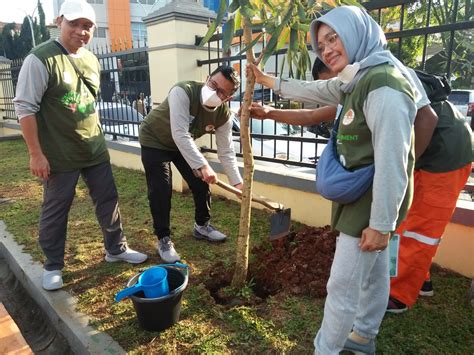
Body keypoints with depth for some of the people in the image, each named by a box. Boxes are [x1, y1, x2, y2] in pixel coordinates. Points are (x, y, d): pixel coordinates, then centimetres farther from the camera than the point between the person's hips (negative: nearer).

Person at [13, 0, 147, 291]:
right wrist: (36, 154, -15)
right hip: (59, 155, -6)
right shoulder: (41, 59, -12)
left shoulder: (92, 60, 8)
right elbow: (25, 107, -13)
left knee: (109, 200, 13)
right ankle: (53, 266, 26)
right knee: (55, 211, 8)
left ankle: (116, 249, 31)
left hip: (95, 150, 6)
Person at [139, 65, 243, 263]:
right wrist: (202, 165, -50)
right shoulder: (183, 92, -35)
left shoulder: (224, 115, -18)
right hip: (154, 141, -5)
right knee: (160, 192, -11)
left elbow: (226, 152, -11)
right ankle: (163, 239, 7)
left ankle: (202, 226, 28)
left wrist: (237, 182, -15)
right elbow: (179, 134, -44)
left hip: (184, 144, 5)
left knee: (202, 183, 5)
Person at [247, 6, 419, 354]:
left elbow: (391, 162, -26)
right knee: (373, 273, 23)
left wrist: (381, 224, -22)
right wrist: (267, 80, 31)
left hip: (372, 202, -10)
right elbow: (310, 90, 23)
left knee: (342, 285, 3)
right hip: (363, 196, 10)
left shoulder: (384, 85, -23)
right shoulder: (356, 80, 8)